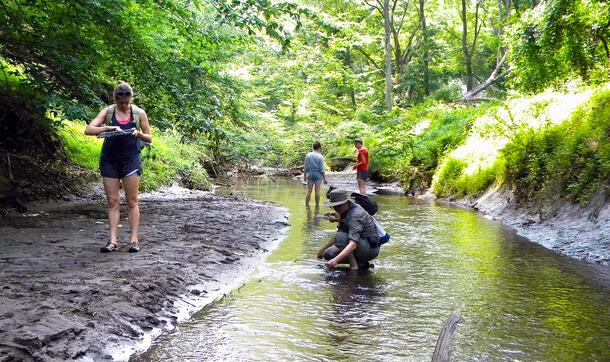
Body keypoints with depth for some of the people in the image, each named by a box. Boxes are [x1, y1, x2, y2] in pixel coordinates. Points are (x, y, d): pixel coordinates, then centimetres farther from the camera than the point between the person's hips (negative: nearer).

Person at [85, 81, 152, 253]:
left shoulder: (139, 113, -1)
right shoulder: (108, 112, -1)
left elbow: (149, 138, 5)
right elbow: (88, 130, -9)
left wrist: (139, 134, -17)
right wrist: (108, 128, -23)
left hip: (131, 160, -1)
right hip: (109, 160, 1)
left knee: (132, 201, 0)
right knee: (112, 202, 3)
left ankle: (134, 239, 4)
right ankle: (113, 241, 5)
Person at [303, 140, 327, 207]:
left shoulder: (308, 155, -1)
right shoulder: (320, 156, -9)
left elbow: (305, 167, 2)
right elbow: (322, 169, -8)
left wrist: (305, 175, 15)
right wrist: (324, 178, -1)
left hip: (310, 174, 2)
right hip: (318, 174, -2)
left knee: (309, 191, 7)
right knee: (317, 191, 4)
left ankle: (306, 204, 8)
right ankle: (317, 205, 10)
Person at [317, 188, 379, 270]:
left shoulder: (355, 215, -26)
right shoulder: (345, 212, 3)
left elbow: (353, 244, -39)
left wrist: (336, 260, -50)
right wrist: (323, 248, 11)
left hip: (370, 249, -9)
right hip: (361, 247, 9)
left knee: (340, 236, -28)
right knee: (328, 254, -2)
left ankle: (354, 266, -18)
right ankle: (361, 262, 5)